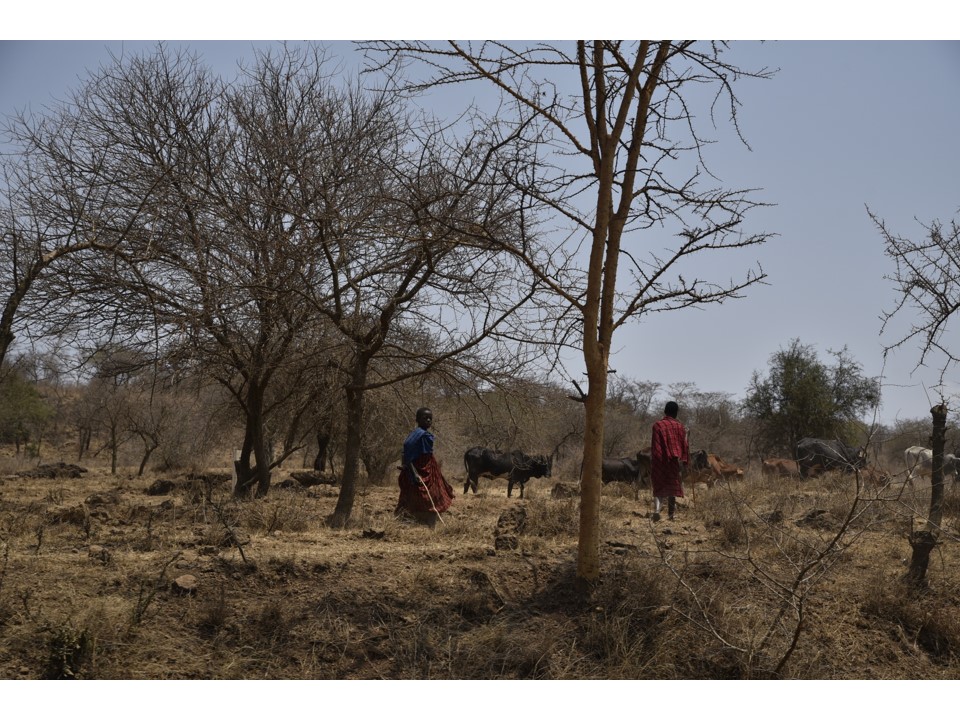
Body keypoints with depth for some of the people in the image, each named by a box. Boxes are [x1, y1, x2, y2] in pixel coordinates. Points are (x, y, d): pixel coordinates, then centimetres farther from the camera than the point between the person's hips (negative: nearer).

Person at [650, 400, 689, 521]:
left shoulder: (658, 425, -5)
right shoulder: (680, 426, 1)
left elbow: (655, 445, -6)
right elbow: (684, 445, 1)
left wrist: (653, 460, -1)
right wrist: (684, 461, 7)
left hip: (660, 461, -1)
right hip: (675, 461, 1)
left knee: (659, 487, 4)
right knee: (672, 487, 11)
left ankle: (656, 509, -17)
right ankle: (671, 514, 12)